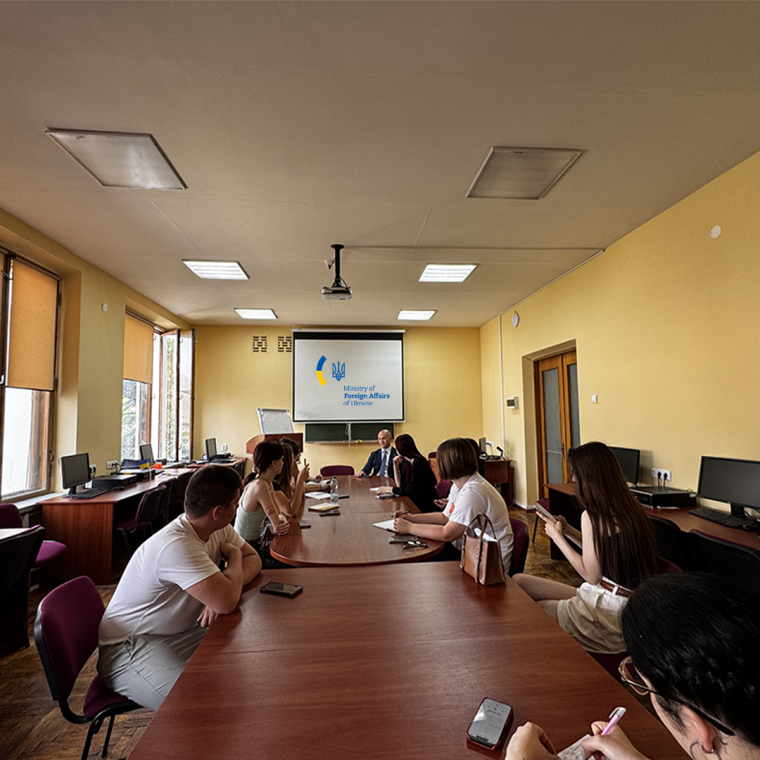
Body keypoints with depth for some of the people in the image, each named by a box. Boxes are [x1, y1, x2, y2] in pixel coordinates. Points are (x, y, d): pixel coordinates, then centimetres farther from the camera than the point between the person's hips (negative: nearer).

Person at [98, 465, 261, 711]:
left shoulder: (218, 529, -4)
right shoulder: (176, 545, -32)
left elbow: (253, 559, 5)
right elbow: (226, 603, -36)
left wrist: (227, 589, -17)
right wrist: (234, 555, -16)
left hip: (178, 633, 8)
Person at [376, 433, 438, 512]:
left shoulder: (418, 463, -18)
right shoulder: (409, 463, 9)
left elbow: (411, 491, -19)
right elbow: (400, 486, 10)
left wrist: (389, 489, -11)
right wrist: (395, 466, 4)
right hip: (417, 502, 8)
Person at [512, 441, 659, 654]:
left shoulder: (592, 516, -22)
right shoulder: (628, 509, 5)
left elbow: (590, 575, -18)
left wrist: (557, 536, -8)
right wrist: (567, 530, 11)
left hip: (609, 610, -8)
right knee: (519, 582, 4)